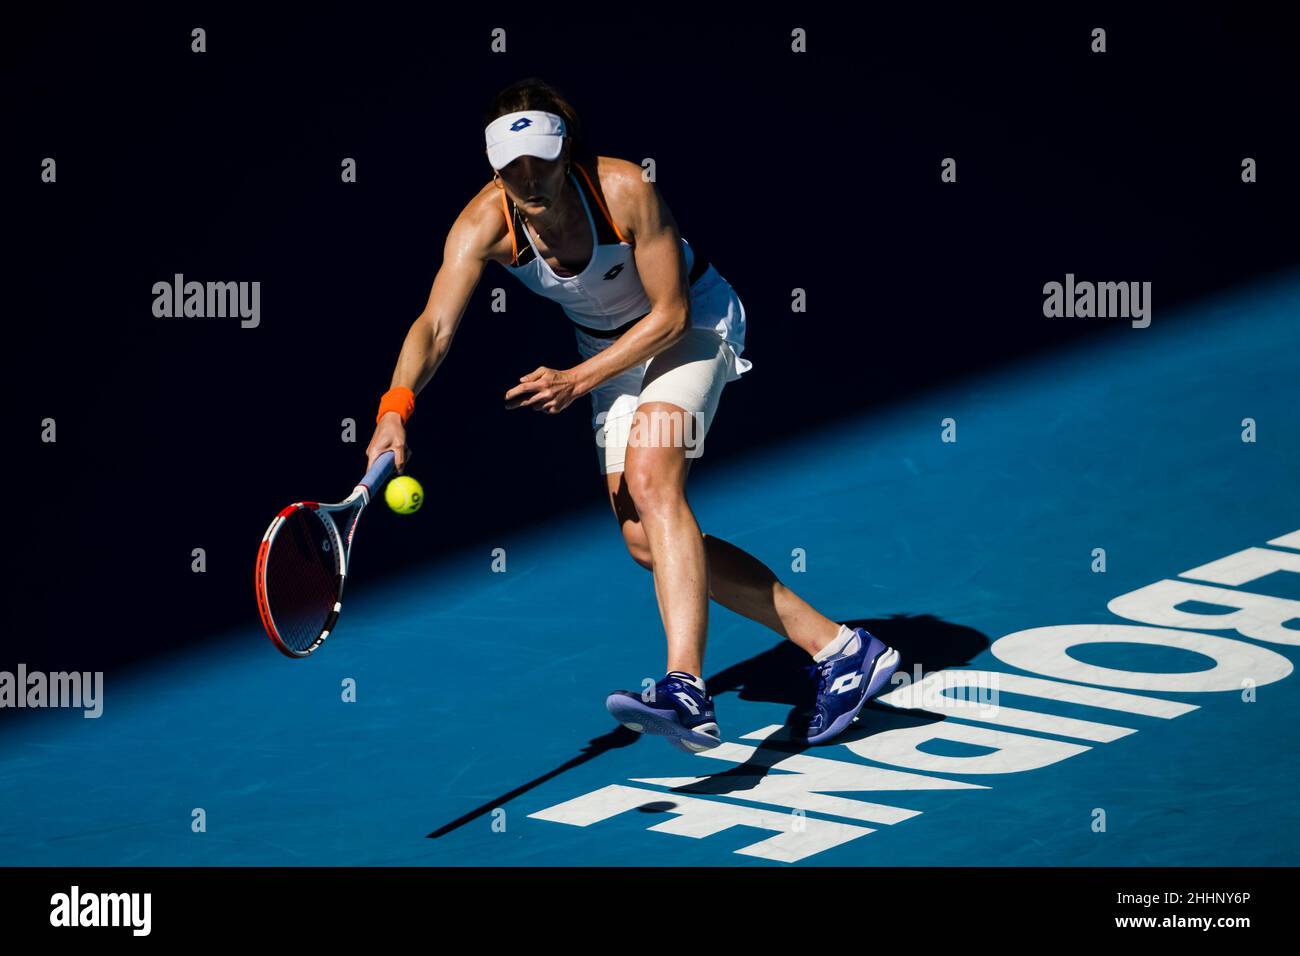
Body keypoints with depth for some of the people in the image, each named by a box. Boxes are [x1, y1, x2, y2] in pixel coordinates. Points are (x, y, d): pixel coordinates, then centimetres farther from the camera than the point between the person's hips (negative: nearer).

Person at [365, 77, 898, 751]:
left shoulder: (624, 190, -31)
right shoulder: (484, 226, -23)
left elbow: (670, 313, -22)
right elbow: (435, 325, -33)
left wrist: (578, 381, -32)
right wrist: (395, 406, -52)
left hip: (690, 326, -6)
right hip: (609, 348, 6)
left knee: (651, 482, -30)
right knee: (646, 543, -1)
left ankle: (687, 692, -43)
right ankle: (837, 649, 5)